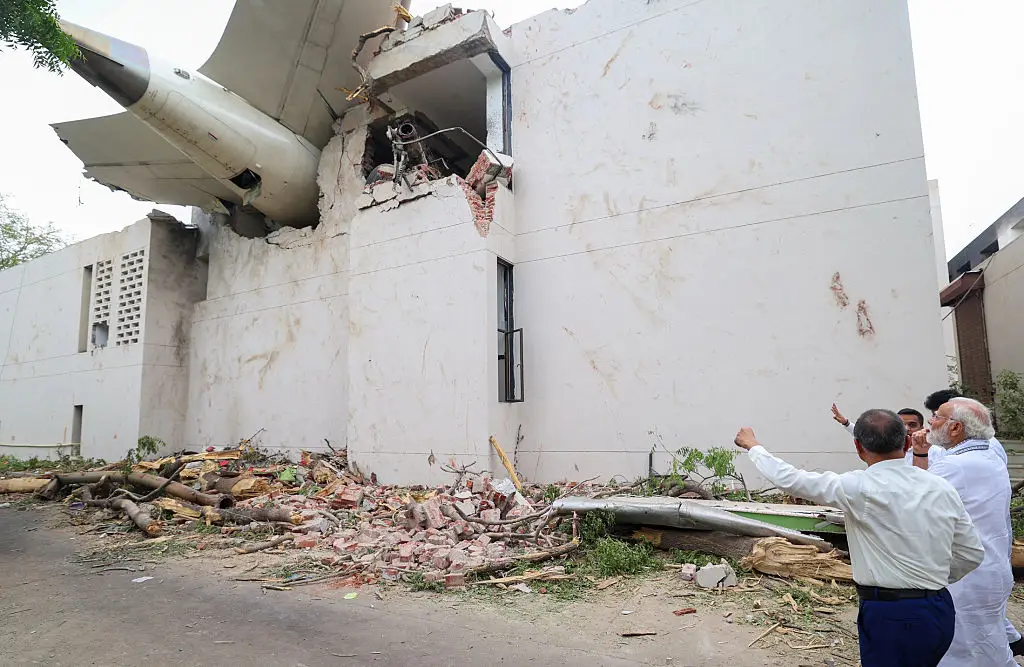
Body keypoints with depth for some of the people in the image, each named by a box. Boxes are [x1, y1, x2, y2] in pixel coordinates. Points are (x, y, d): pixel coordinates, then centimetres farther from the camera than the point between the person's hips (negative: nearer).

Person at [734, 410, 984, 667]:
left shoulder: (858, 487, -15)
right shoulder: (942, 487, 1)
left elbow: (788, 479, -8)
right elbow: (973, 554, 9)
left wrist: (753, 445, 7)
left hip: (890, 616, -6)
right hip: (941, 611, 6)